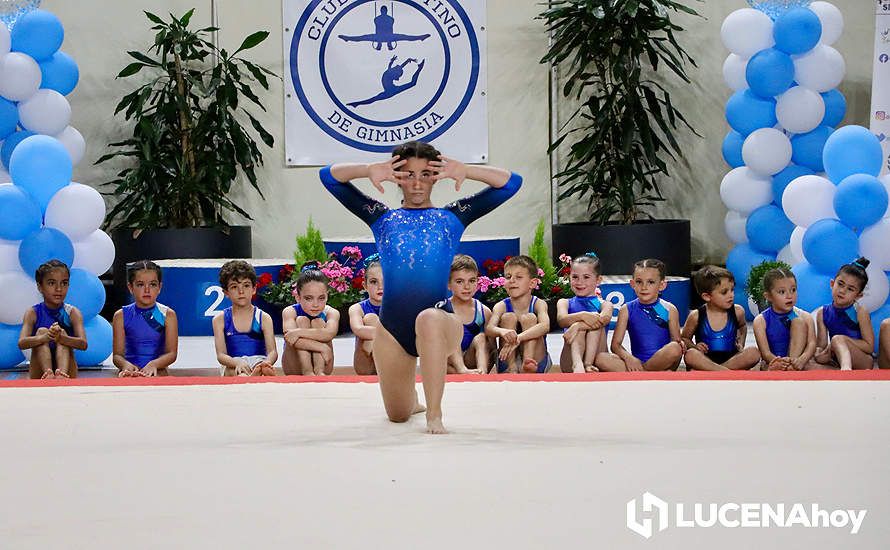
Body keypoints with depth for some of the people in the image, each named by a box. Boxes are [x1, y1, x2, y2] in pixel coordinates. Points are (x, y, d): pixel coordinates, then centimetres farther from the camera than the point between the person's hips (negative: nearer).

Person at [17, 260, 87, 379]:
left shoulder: (72, 313, 0)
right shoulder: (33, 313, 0)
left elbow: (83, 344, -16)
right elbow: (21, 343, -17)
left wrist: (60, 338, -37)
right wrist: (45, 338, -38)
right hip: (39, 374, 0)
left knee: (62, 333, -19)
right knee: (41, 331, -17)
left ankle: (62, 373, -46)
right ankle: (48, 373, -42)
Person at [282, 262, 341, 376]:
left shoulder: (331, 313, -9)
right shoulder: (290, 312, -13)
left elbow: (329, 333, -34)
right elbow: (290, 339, -34)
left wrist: (299, 332, -41)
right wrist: (322, 348, -42)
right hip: (295, 369, -1)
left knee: (318, 322, -18)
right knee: (302, 320, -20)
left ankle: (319, 371, -35)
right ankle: (307, 372, -36)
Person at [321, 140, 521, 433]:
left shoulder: (452, 218, 8)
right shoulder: (382, 218, 11)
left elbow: (510, 183, 2)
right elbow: (329, 176, 6)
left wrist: (465, 171, -15)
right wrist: (368, 170, -14)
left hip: (441, 327, -3)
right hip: (391, 329, 3)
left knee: (429, 319, -40)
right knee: (398, 415, 12)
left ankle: (434, 414, -33)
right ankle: (413, 397, 52)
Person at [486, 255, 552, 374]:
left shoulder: (538, 304, -7)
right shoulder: (502, 306, -4)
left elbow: (545, 326, -29)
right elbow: (488, 328, -23)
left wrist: (519, 338, -46)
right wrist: (502, 331, -48)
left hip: (537, 364, -1)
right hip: (506, 363, 1)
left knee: (529, 318, -18)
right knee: (508, 317, -17)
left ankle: (528, 364, -37)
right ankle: (511, 369, -30)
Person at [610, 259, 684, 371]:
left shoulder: (669, 310, 2)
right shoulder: (627, 310, 5)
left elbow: (677, 343, 2)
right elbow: (616, 344, 1)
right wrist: (628, 357, -21)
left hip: (662, 362, 0)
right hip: (637, 363, 1)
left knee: (674, 348, -34)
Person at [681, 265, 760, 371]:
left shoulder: (737, 312, 2)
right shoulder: (696, 316, -4)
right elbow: (684, 338, 10)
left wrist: (740, 343, 10)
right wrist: (694, 346, -10)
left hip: (731, 359, 2)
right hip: (705, 360, -2)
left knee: (754, 352, -25)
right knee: (690, 355, -34)